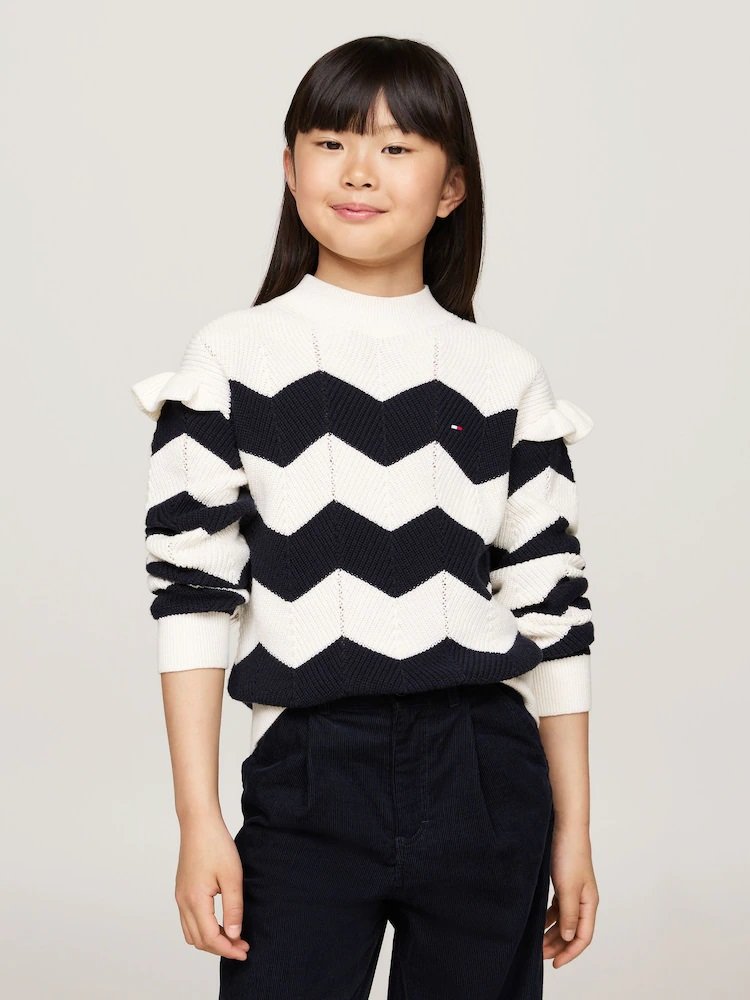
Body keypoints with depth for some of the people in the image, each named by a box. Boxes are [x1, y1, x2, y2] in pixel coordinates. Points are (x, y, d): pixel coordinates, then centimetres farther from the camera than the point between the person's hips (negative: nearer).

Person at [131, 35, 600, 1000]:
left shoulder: (505, 378, 6)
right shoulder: (232, 360, 2)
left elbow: (550, 608, 8)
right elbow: (192, 589, -2)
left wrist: (573, 828, 7)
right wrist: (198, 818, -6)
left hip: (488, 784, 2)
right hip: (307, 781, -1)